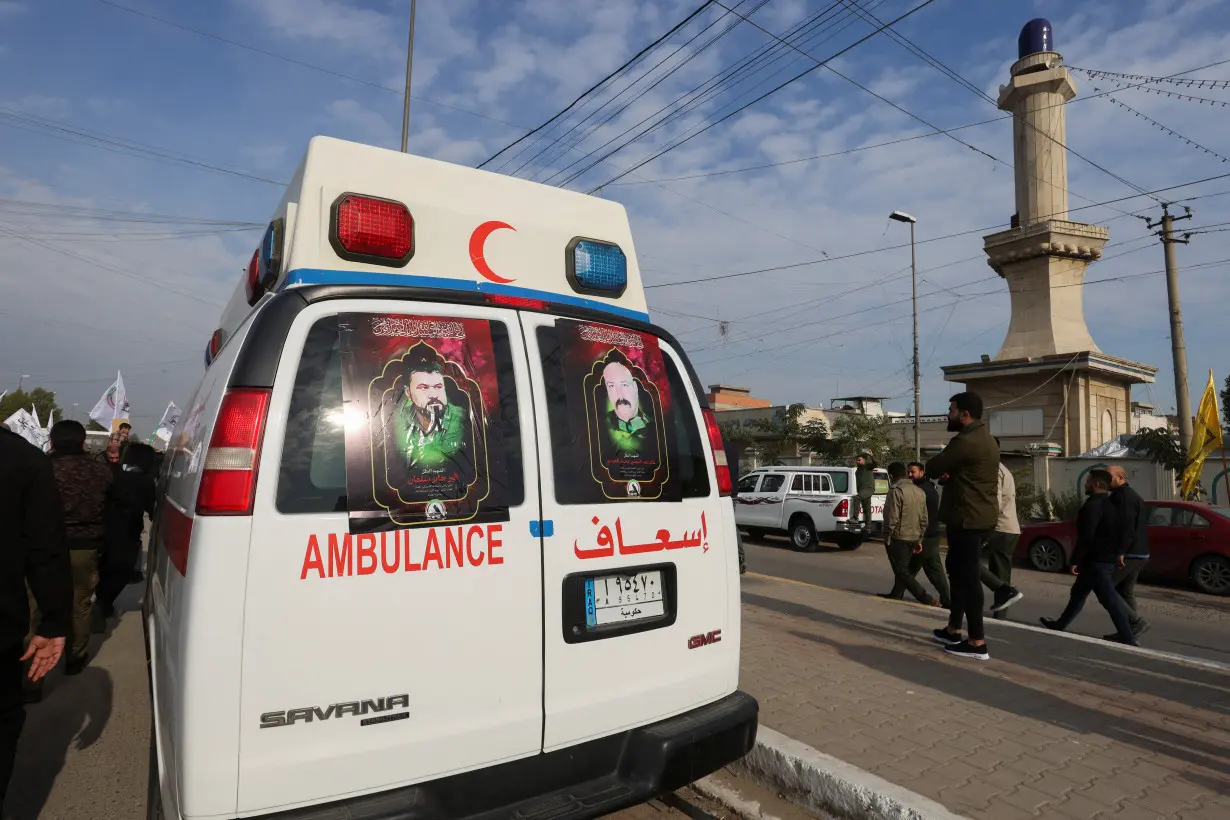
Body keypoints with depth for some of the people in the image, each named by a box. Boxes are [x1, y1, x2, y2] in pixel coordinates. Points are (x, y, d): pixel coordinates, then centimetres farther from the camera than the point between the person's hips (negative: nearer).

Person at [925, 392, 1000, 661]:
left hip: (967, 518, -11)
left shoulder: (965, 441, -19)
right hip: (981, 516, 11)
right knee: (958, 570, 18)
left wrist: (942, 472, 8)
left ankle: (977, 642, -1)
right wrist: (948, 474, -3)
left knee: (968, 576, -6)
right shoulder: (984, 438, 16)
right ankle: (953, 629, 27)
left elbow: (932, 468, -13)